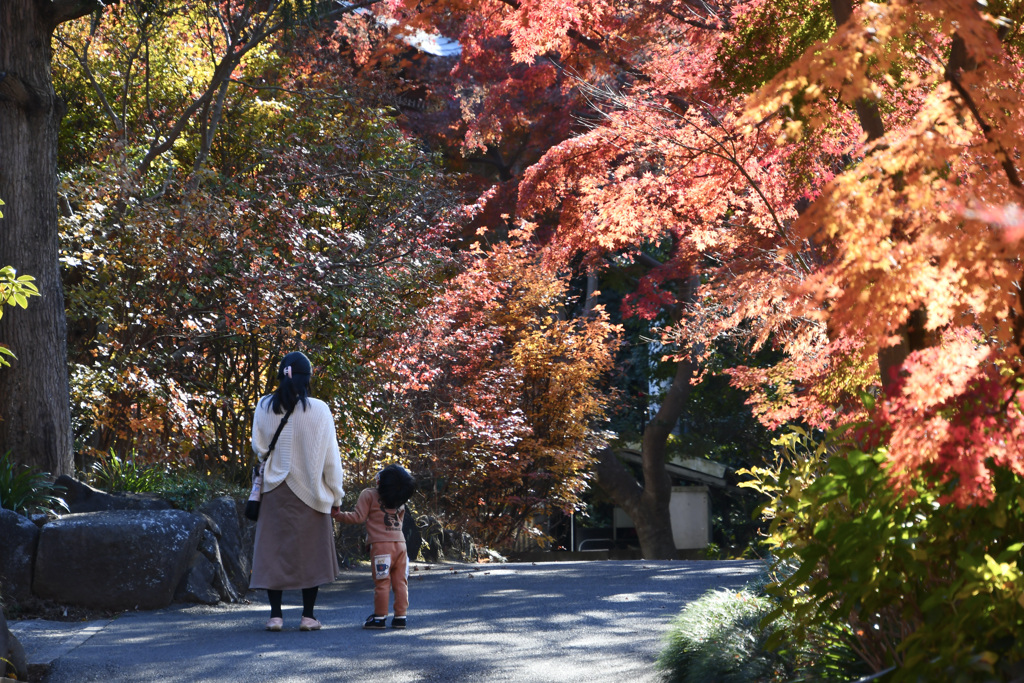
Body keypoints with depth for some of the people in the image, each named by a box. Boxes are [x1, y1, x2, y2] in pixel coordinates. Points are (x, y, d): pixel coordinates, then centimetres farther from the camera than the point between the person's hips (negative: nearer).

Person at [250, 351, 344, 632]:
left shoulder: (264, 407, -4)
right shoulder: (319, 410, -10)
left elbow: (259, 448, 4)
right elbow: (330, 457, -5)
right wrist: (335, 494, 4)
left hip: (275, 490, 2)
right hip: (309, 492, -2)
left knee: (273, 549, 8)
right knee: (310, 552, 8)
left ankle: (275, 615, 5)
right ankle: (308, 616, 9)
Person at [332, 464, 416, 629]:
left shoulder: (369, 495, -4)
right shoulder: (401, 502, 14)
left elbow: (358, 517, -7)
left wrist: (337, 514, 2)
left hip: (381, 544, -5)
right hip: (400, 543, 5)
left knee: (382, 583, 0)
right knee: (400, 581, 7)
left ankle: (379, 617, 4)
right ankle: (400, 616, 8)